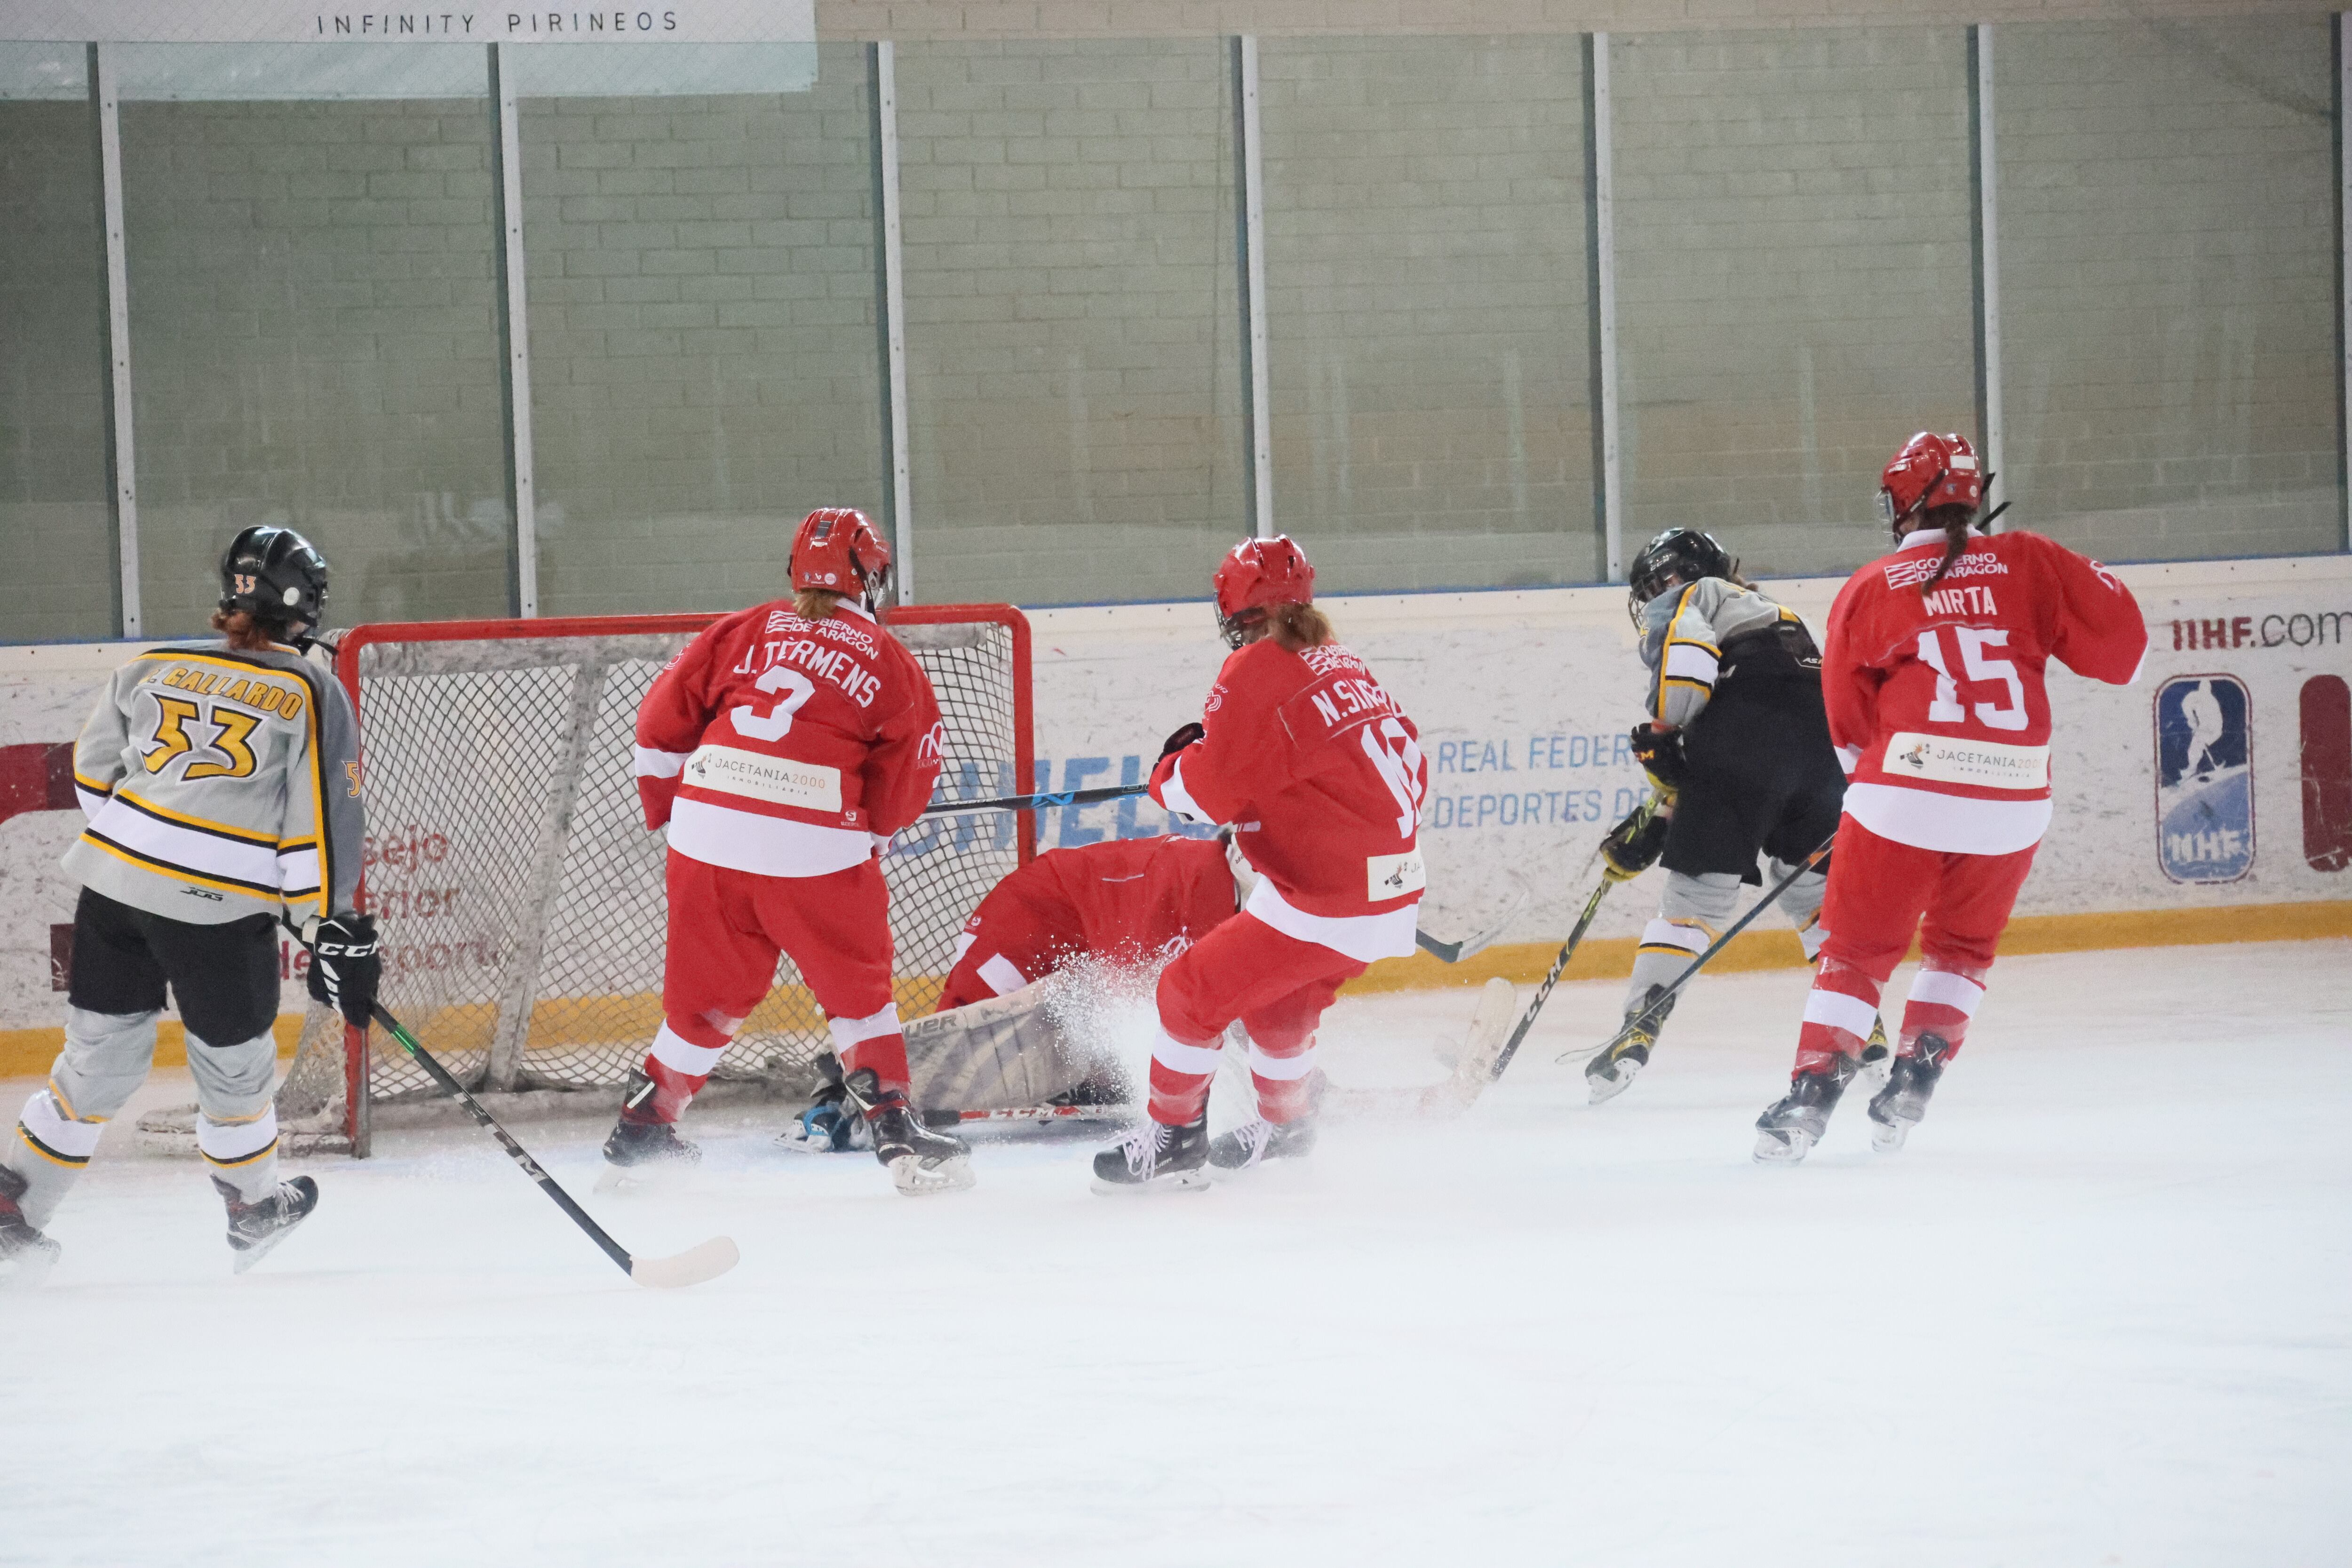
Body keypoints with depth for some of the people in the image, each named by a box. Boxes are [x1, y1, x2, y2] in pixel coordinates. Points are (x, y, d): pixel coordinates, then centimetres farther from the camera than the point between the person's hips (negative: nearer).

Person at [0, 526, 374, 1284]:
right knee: (233, 1063, 15)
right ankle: (254, 1211, 33)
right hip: (220, 909, -4)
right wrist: (337, 932, -1)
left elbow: (93, 771, 17)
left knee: (100, 1053, 16)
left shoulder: (153, 668, 10)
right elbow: (325, 822, -5)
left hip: (113, 881, 4)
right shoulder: (313, 695, -2)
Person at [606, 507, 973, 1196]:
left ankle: (639, 1135, 24)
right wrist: (870, 832, 25)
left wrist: (667, 806, 28)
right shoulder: (890, 662, 8)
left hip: (708, 828, 3)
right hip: (817, 847, -3)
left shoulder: (742, 631, 15)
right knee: (856, 987, 12)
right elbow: (907, 781, 8)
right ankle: (896, 1132, 5)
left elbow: (662, 721, 14)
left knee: (709, 991, 18)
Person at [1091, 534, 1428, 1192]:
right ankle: (1286, 1125, 46)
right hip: (1394, 890, 9)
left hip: (1323, 905, -9)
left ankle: (1174, 1142, 7)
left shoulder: (1256, 672, -13)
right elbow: (1411, 765, 18)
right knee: (1276, 998, 29)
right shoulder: (1344, 666, 12)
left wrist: (1173, 764, 6)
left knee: (1192, 990, 0)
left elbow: (1206, 790, -15)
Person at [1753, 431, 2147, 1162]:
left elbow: (1850, 717, 10)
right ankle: (1916, 1073, 11)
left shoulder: (1869, 589, 5)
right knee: (1961, 948, 23)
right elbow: (2117, 634, 3)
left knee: (1858, 949, 10)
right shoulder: (2029, 563, 5)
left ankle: (1813, 1090, 0)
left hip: (1905, 793, -2)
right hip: (2011, 801, 2)